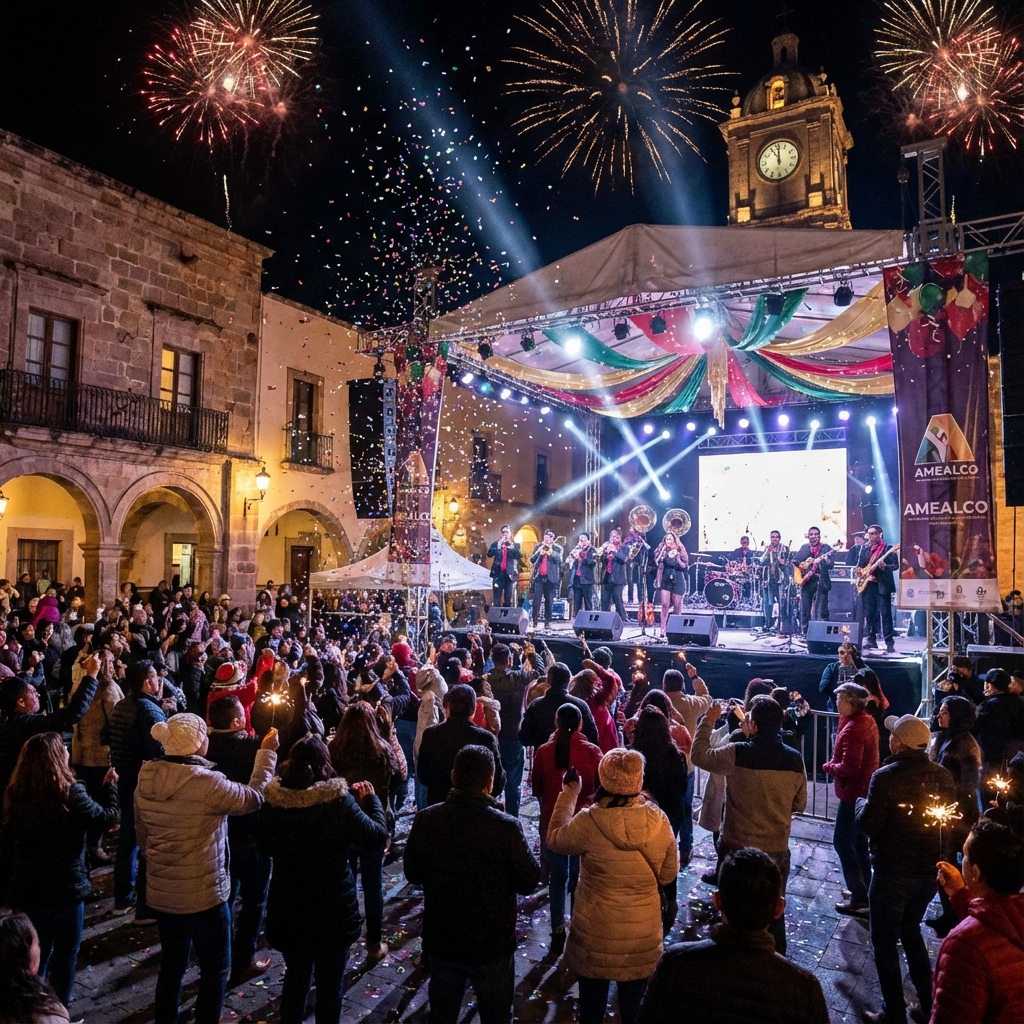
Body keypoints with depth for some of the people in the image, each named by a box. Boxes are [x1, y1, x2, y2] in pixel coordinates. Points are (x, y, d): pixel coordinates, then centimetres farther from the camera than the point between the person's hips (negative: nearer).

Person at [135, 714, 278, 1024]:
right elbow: (253, 796, -12)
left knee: (171, 965, 25)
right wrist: (267, 753, -3)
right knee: (215, 970, 14)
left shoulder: (146, 780, -5)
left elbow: (142, 836, 7)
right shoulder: (206, 782, -27)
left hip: (160, 891, 7)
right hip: (203, 894, -7)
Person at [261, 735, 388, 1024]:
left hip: (287, 906, 3)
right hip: (333, 906, -3)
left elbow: (266, 847, 5)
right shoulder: (340, 800, -21)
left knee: (295, 977, 24)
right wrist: (371, 800, 4)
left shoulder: (272, 801, -12)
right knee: (330, 981, 18)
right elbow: (378, 835, -11)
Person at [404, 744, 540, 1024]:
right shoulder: (506, 827, -27)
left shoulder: (425, 820, -17)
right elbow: (528, 883, -15)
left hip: (440, 940, 3)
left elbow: (413, 874, -2)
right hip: (492, 945, -3)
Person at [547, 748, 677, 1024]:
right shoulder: (658, 820, -15)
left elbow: (555, 839, -3)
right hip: (644, 932, 3)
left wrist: (569, 793, 5)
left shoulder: (589, 822, -23)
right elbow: (668, 874, 0)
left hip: (597, 932, -2)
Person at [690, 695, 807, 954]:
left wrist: (709, 720, 3)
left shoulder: (737, 754, -22)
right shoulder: (794, 759, -9)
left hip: (738, 847, -3)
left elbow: (698, 754, -6)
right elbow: (799, 805, 3)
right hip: (777, 849, 3)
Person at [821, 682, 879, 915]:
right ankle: (865, 891, 29)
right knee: (859, 841, 19)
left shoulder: (853, 729, -25)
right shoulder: (868, 721, 6)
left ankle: (860, 898, 4)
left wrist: (829, 766, -10)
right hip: (865, 789, 10)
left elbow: (848, 767, -27)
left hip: (853, 791, -10)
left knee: (843, 841, -1)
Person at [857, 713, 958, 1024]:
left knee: (885, 942, 11)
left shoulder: (886, 776, -23)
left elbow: (869, 825, -20)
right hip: (929, 870, 6)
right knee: (910, 931, 27)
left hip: (893, 872, -6)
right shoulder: (943, 776, -4)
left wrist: (861, 804, 0)